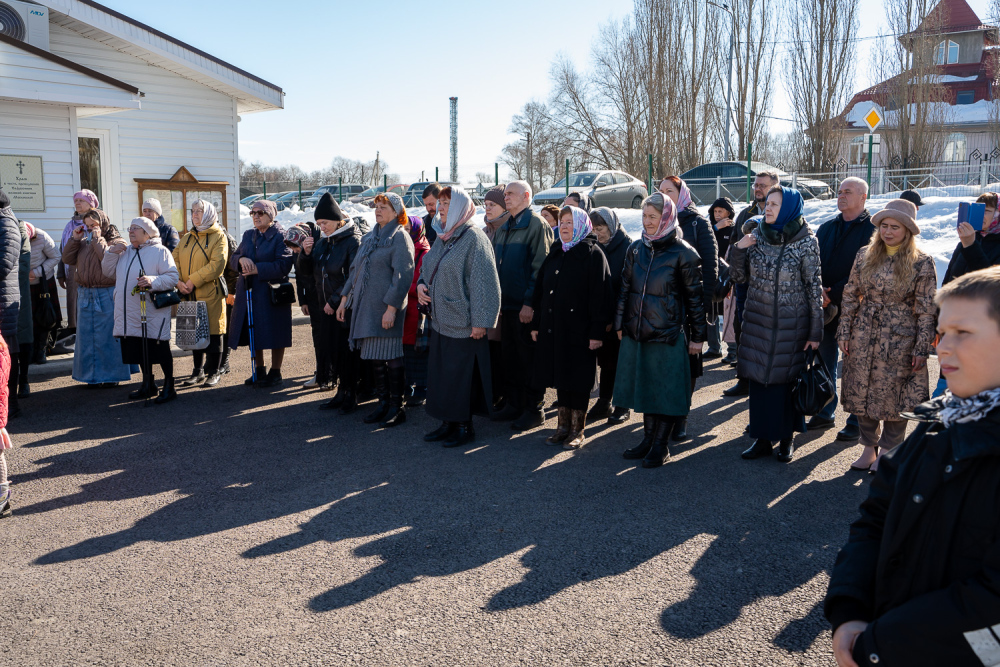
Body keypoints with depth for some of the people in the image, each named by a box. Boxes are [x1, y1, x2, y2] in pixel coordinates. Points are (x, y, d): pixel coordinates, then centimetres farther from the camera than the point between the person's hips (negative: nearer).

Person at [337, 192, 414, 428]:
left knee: (391, 357, -4)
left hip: (386, 308, -8)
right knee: (375, 357, 10)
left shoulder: (399, 237, -6)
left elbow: (402, 276, -14)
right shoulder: (369, 238, 18)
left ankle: (396, 407, 5)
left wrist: (392, 307, -20)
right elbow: (355, 269, 23)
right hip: (365, 306, 8)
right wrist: (345, 298, 16)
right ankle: (383, 403, 20)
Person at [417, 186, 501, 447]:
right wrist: (421, 284, 3)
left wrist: (480, 321, -21)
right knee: (441, 373, 13)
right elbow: (428, 267, 26)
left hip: (462, 324, -9)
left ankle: (465, 426, 14)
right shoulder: (443, 238, 13)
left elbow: (483, 282, -18)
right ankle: (448, 423, 25)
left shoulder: (473, 237, -13)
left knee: (461, 375, 0)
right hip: (440, 319, 9)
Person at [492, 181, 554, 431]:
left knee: (528, 357, 0)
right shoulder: (503, 229, 15)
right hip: (506, 304, 8)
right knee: (509, 355, 13)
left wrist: (530, 303, -20)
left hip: (526, 307, -8)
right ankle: (513, 404, 25)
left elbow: (540, 268, -16)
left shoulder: (537, 225, -9)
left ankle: (533, 409, 10)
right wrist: (496, 298, 12)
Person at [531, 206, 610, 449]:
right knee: (560, 377, 11)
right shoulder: (555, 254, 14)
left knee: (577, 381, 1)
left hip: (579, 329, -6)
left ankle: (577, 431, 11)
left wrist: (597, 332, -18)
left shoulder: (593, 254, -6)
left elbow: (600, 295, -13)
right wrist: (536, 324, 12)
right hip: (553, 329, 6)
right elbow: (540, 290, 16)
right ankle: (564, 426, 22)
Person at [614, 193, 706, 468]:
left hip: (668, 332, -5)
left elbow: (695, 295, -5)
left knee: (666, 390, 2)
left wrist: (698, 336, -6)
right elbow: (625, 288, 13)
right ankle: (648, 439, 23)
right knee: (644, 386, 11)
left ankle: (661, 445, 14)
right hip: (636, 332, 5)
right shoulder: (636, 249, 8)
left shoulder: (682, 252, -7)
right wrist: (620, 324, 11)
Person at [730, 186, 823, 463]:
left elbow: (814, 286, -6)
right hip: (758, 320, 3)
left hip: (791, 323, -3)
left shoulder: (806, 242, -8)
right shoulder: (755, 236, 2)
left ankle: (786, 438, 21)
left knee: (788, 377, 5)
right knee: (759, 377, 6)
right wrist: (738, 250, -12)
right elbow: (739, 277, 7)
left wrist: (815, 331, -7)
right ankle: (762, 437, 17)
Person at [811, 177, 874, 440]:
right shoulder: (827, 228, 13)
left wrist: (833, 295, -17)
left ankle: (857, 423, 11)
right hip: (825, 308, 6)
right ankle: (825, 413, 26)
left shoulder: (872, 230, -6)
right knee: (825, 362, 13)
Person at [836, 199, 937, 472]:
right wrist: (844, 332, 2)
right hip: (863, 335, 3)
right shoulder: (865, 255, 3)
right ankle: (869, 447, 25)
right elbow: (850, 296, 7)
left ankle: (887, 452, 21)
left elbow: (926, 309, -6)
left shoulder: (922, 262, -6)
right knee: (862, 392, 9)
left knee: (894, 397, 5)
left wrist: (922, 348, -8)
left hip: (899, 339, -3)